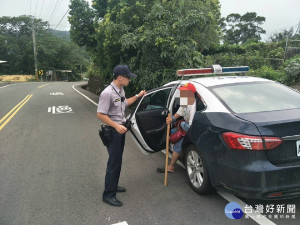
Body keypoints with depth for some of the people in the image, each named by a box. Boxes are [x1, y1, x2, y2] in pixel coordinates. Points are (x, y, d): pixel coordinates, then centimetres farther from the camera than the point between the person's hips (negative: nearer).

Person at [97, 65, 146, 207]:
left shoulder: (121, 90, 6)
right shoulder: (107, 93, -23)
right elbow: (100, 114, -23)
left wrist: (138, 96, 25)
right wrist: (116, 126, -28)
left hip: (121, 129, 9)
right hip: (113, 131, -9)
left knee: (117, 160, 18)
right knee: (114, 162, -5)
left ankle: (113, 186, 34)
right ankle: (108, 195, 7)